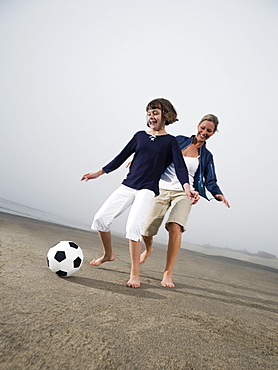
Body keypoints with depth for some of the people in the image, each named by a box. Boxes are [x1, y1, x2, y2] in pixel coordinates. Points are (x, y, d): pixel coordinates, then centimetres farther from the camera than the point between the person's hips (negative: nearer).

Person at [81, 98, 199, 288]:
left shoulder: (170, 141, 4)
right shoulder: (140, 136, 14)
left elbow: (180, 166, -6)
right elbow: (122, 157, 18)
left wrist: (187, 187, -24)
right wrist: (99, 172, 19)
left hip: (148, 190, -4)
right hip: (127, 186, 5)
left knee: (133, 226, -22)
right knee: (101, 218, -3)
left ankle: (135, 274, -4)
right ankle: (108, 254, 23)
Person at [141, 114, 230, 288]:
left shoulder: (206, 156, 10)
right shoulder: (179, 140, 7)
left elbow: (210, 181, 7)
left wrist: (218, 194, -12)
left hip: (183, 193, 0)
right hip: (162, 190, 1)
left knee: (175, 227, -27)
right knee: (146, 231, -2)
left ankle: (168, 273, -13)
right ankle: (149, 249, 36)